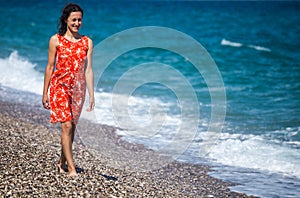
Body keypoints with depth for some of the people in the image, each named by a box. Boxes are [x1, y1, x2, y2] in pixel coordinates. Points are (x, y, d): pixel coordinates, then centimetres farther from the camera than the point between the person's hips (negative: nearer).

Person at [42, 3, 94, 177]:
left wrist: (92, 95, -4)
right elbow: (50, 67, 0)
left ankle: (63, 162, 27)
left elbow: (88, 70, 0)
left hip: (78, 88, 3)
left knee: (72, 126, 11)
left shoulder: (87, 42, 2)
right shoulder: (56, 40, -3)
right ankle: (71, 168, -9)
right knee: (67, 125, -11)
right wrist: (45, 93, 1)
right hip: (60, 86, -3)